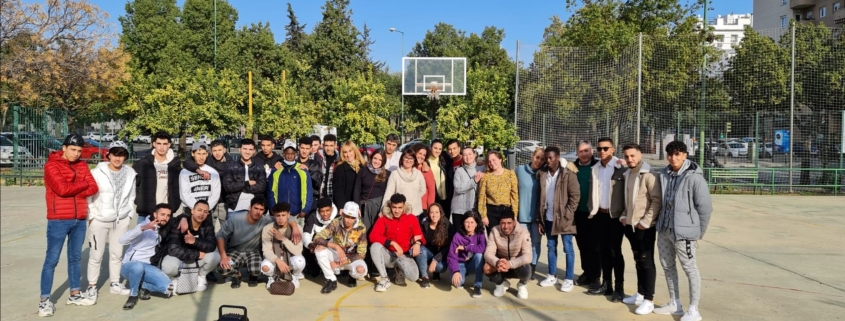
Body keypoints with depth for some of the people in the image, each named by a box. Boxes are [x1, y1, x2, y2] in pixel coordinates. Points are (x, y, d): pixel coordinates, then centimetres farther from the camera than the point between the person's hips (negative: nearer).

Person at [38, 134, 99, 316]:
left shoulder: (82, 165, 11)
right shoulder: (52, 165, -6)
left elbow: (93, 188, 1)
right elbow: (62, 188, -19)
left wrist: (71, 191, -11)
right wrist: (83, 184, -5)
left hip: (80, 219, 6)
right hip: (59, 220, -6)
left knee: (75, 257, 14)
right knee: (52, 260, -2)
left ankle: (74, 294, 25)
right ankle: (44, 301, 4)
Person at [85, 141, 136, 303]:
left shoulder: (130, 173, 3)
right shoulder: (97, 172, -8)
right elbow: (88, 195, -5)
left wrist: (129, 214, 7)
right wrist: (91, 216, -8)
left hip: (121, 220, 3)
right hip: (100, 220, -3)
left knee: (116, 253, 13)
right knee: (96, 255, 1)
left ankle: (114, 284, 26)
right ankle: (92, 286, 16)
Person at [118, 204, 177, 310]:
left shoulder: (164, 230, 7)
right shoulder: (144, 225, -11)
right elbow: (122, 240, -27)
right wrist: (143, 228, -41)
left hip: (147, 267, 4)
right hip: (129, 265, -4)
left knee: (168, 287, -23)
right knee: (138, 266, -42)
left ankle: (143, 286, 3)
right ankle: (133, 295, -16)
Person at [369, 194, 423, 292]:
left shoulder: (412, 218, 2)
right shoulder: (383, 219, -4)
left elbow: (419, 237, 4)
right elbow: (373, 236, -17)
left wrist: (417, 243, -22)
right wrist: (393, 243, -27)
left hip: (404, 256, 0)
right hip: (388, 255, 0)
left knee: (413, 276, -28)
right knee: (375, 246, -32)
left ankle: (400, 270, 11)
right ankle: (384, 279, -16)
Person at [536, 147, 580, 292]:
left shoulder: (568, 173, -10)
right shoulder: (542, 173, 4)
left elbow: (575, 195, -10)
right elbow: (540, 196, 7)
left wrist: (567, 215, -14)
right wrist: (539, 218, 5)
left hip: (563, 218, -5)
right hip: (548, 217, 5)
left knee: (568, 248, 3)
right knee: (551, 247, 14)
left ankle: (569, 279, 10)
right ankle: (552, 276, 25)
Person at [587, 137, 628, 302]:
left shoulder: (621, 168, -9)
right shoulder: (595, 168, 9)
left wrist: (625, 214, -14)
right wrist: (592, 209, 9)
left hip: (615, 215, -6)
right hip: (600, 214, 6)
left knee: (615, 251, -3)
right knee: (604, 250, 11)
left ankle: (619, 288, 4)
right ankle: (606, 284, 20)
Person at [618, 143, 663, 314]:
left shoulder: (648, 175, -14)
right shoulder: (627, 174, 11)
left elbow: (657, 201, -17)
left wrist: (645, 221, -18)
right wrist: (624, 216, 9)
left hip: (645, 227, -8)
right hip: (631, 225, 8)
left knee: (647, 262, -2)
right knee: (638, 260, 15)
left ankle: (649, 300, 2)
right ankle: (640, 294, 25)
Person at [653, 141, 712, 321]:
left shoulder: (694, 177, -14)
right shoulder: (664, 174, 4)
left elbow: (705, 207, -11)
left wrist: (698, 233, -6)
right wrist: (661, 223, 10)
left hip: (683, 231, -7)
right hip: (664, 229, 7)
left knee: (690, 269, 4)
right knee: (667, 266, 15)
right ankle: (674, 304, 30)